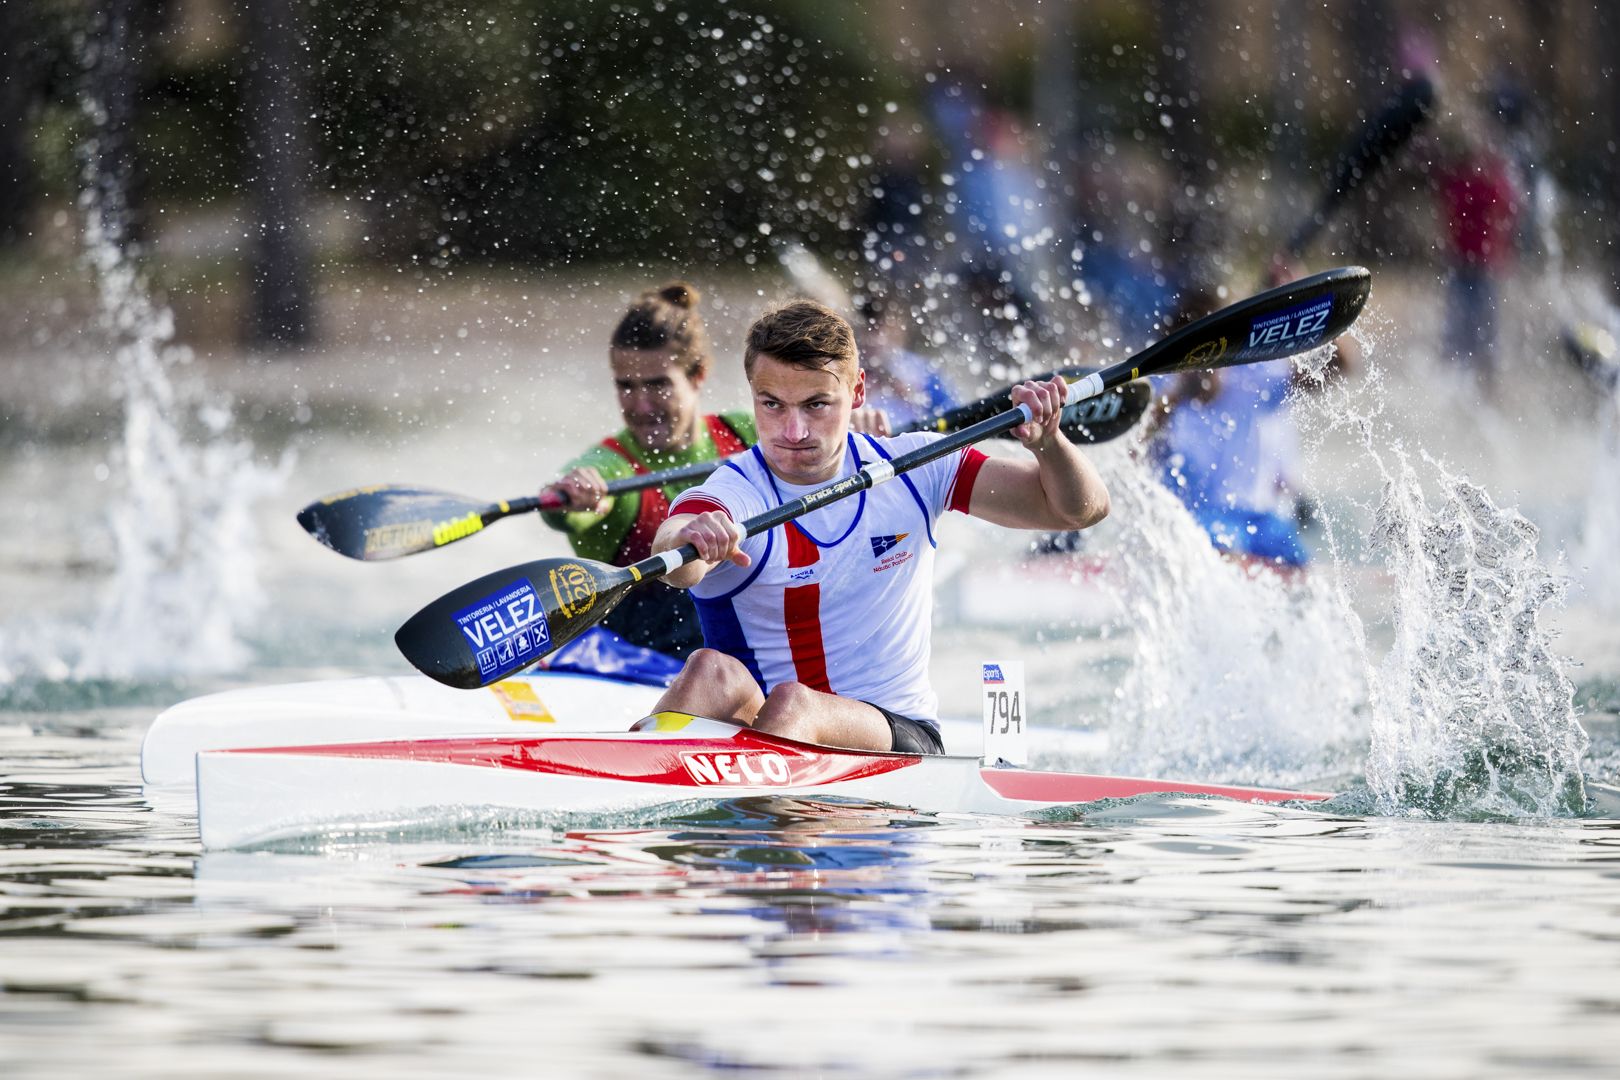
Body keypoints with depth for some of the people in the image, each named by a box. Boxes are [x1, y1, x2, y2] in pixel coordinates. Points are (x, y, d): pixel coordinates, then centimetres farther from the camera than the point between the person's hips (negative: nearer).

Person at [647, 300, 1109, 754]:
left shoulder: (913, 470, 2)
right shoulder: (730, 497, -9)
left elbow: (1079, 509, 3)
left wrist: (1046, 440, -19)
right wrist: (689, 539, -59)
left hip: (901, 735, 1)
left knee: (792, 702, -33)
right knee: (713, 671, -33)